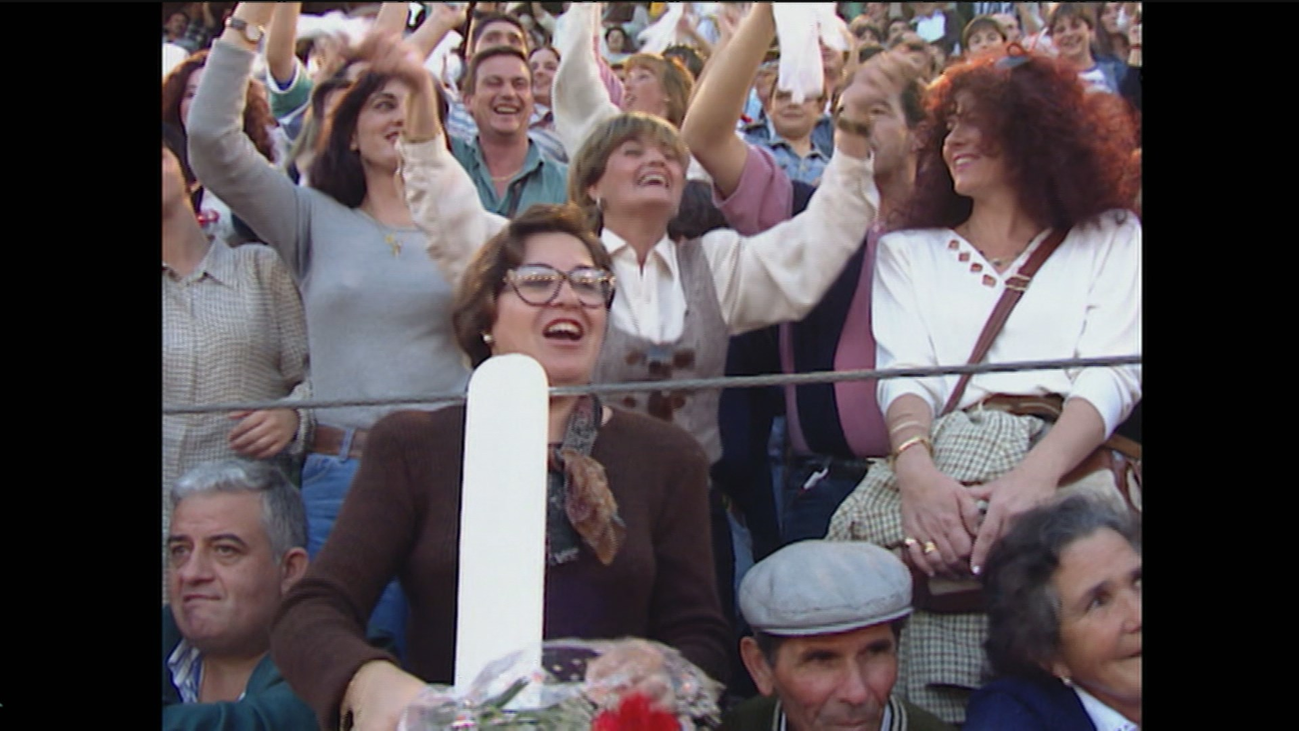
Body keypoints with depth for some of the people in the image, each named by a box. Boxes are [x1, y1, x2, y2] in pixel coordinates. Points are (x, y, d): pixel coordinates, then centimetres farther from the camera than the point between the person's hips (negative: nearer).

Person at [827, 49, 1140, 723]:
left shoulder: (1109, 238, 20)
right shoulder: (909, 250, 25)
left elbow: (1114, 375, 3)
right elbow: (902, 376, 7)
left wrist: (1037, 472, -19)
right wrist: (915, 468, -18)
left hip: (1066, 457, -1)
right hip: (945, 459, 2)